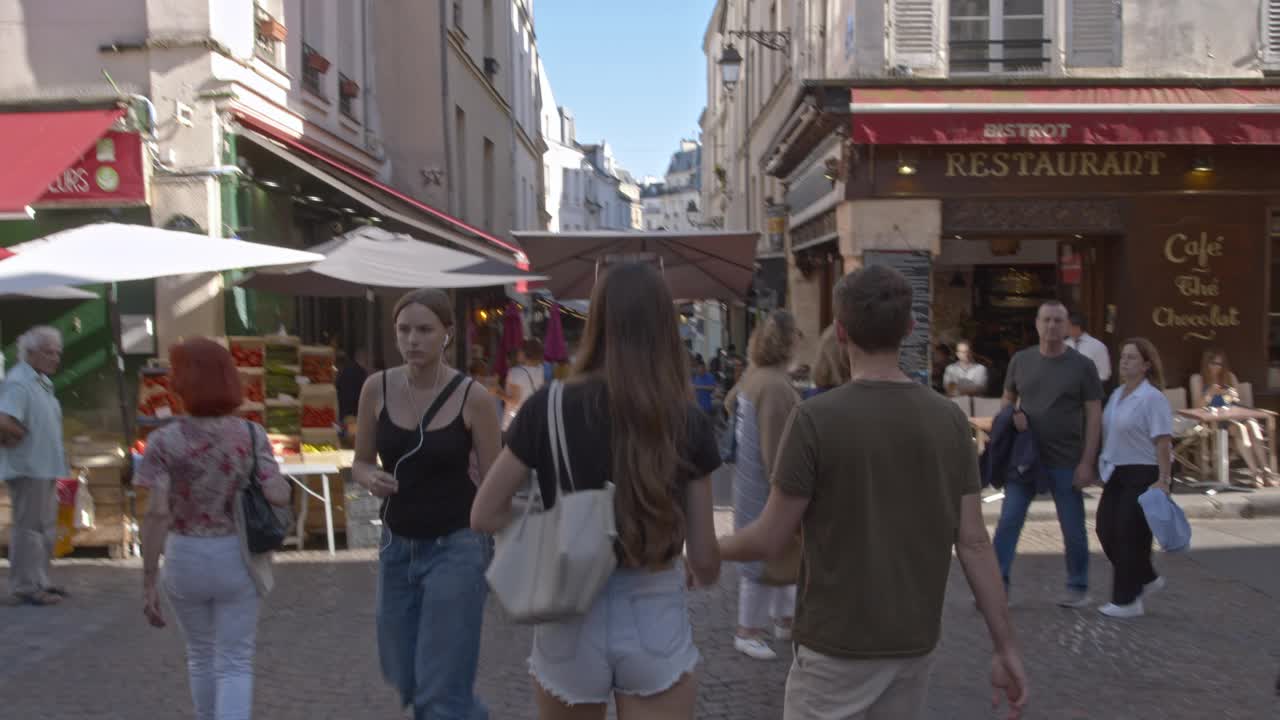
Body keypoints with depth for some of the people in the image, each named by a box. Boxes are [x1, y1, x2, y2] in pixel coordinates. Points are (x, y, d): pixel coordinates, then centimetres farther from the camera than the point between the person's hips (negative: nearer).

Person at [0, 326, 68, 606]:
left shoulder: (42, 382, 13)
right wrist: (26, 436, -14)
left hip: (44, 467, 10)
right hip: (28, 468, -10)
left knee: (45, 527, 16)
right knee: (29, 527, -3)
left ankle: (39, 581, 27)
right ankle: (27, 586, 5)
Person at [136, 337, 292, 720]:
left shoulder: (164, 441, -11)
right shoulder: (252, 434, -8)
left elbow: (156, 514, -17)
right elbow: (278, 496, -14)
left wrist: (148, 581, -11)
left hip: (185, 559, 1)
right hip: (237, 559, 0)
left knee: (201, 655, 23)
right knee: (234, 664, 7)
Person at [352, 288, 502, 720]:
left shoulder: (473, 398, -13)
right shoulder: (377, 388, -3)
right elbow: (361, 463, 9)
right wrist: (371, 479, -14)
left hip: (456, 547, -5)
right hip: (396, 546, 5)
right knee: (403, 677, 20)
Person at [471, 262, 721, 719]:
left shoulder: (548, 409, -10)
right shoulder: (689, 424, -9)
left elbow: (485, 516, -4)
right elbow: (705, 560, -4)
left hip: (571, 618, 1)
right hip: (656, 619, -1)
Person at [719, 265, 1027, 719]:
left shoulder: (816, 418, -17)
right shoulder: (950, 420, -3)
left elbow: (769, 541, -13)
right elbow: (974, 543, -3)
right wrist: (1006, 646, 4)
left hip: (838, 646, -5)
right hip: (916, 642, 5)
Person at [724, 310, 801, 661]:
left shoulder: (755, 374, 3)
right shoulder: (775, 386, -27)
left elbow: (729, 403, 20)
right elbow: (776, 449, -27)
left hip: (753, 478, 10)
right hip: (766, 486, -10)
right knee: (767, 555, 4)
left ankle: (785, 619, 35)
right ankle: (747, 631, 18)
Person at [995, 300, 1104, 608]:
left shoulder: (1082, 366, -3)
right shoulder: (1021, 361, 5)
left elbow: (1094, 416, -4)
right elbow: (1008, 399, 18)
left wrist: (1087, 462, -10)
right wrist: (1014, 414, -7)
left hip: (1066, 462, -2)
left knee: (1073, 528, 8)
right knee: (1008, 520, -4)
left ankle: (1078, 588, 24)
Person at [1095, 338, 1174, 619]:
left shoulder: (1152, 398, -13)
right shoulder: (1117, 395, 12)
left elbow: (1163, 442, -18)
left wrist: (1163, 480, -22)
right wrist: (1103, 465, 19)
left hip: (1144, 474, -8)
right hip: (1118, 474, 8)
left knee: (1130, 535, -3)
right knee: (1106, 529, 8)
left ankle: (1126, 601, 8)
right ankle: (1146, 578, 29)